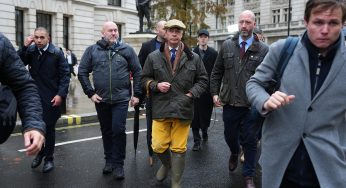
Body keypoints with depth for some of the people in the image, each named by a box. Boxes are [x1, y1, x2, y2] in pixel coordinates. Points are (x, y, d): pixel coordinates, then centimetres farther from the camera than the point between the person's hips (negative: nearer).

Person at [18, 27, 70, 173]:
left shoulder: (57, 53, -8)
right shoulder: (31, 50, 1)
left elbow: (65, 75, -9)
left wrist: (61, 94, -16)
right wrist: (24, 46, -17)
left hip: (51, 98, -3)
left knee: (49, 129, 7)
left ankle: (49, 158, 23)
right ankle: (40, 152, 36)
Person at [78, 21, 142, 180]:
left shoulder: (126, 49, 2)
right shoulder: (92, 50, 3)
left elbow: (137, 72, 3)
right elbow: (82, 72, 5)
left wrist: (136, 94, -1)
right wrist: (90, 93, -2)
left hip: (121, 99, -2)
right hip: (101, 99, 2)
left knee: (118, 130, -5)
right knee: (106, 131, 13)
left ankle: (118, 164, 9)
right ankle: (109, 160, 29)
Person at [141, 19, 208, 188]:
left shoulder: (194, 58, 5)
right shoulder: (153, 57, 5)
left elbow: (203, 80, 10)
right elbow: (145, 79, 10)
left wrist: (191, 94, -4)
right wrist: (156, 85, -9)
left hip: (183, 109, 0)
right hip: (161, 108, 1)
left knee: (179, 148, 6)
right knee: (158, 146, 3)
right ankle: (166, 164, 38)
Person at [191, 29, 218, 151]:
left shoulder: (214, 53, 3)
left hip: (208, 89, 1)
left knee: (206, 113, 11)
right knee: (195, 115, -1)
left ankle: (204, 130, 40)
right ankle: (197, 140, 7)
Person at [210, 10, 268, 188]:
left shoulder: (263, 50, -5)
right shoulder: (227, 45, 3)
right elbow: (216, 72, 9)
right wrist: (215, 93, 3)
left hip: (252, 105, -2)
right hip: (229, 102, 3)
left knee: (250, 141, 8)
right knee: (230, 135, 19)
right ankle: (235, 153, 53)